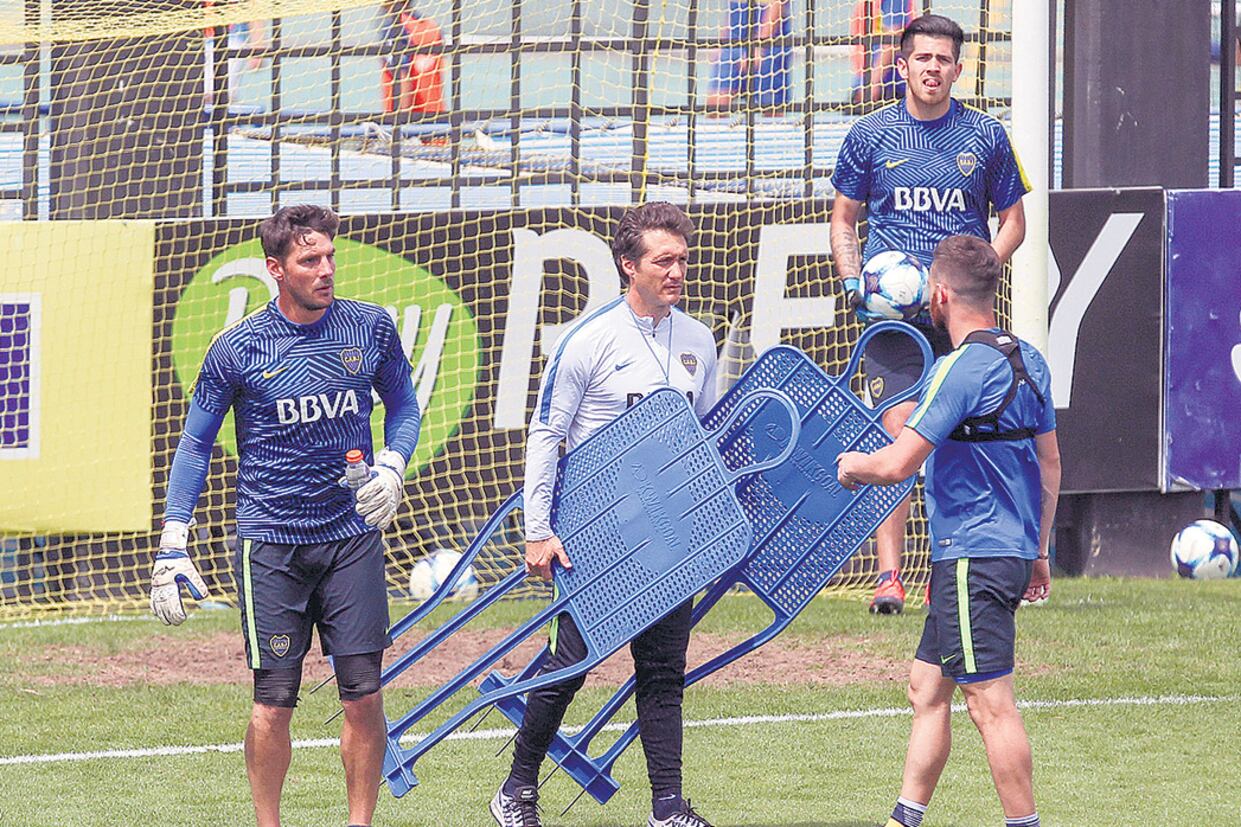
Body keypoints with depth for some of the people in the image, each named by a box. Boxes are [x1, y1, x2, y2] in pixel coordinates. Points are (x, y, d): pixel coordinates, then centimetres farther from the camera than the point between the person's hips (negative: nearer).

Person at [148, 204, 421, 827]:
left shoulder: (371, 329, 2)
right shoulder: (237, 349, -4)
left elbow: (403, 406, 18)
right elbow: (195, 445, 4)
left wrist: (391, 467, -2)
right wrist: (172, 547, -1)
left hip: (352, 535, 2)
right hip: (270, 542, -2)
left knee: (363, 694, -2)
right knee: (273, 701, -3)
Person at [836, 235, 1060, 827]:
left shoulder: (962, 369, -17)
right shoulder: (1027, 361, 11)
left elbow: (897, 465, -20)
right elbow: (1049, 463, 18)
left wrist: (853, 466, 1)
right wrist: (1039, 552, 26)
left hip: (973, 557, -10)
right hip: (1013, 551, 10)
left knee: (990, 703, -7)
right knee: (927, 686, 16)